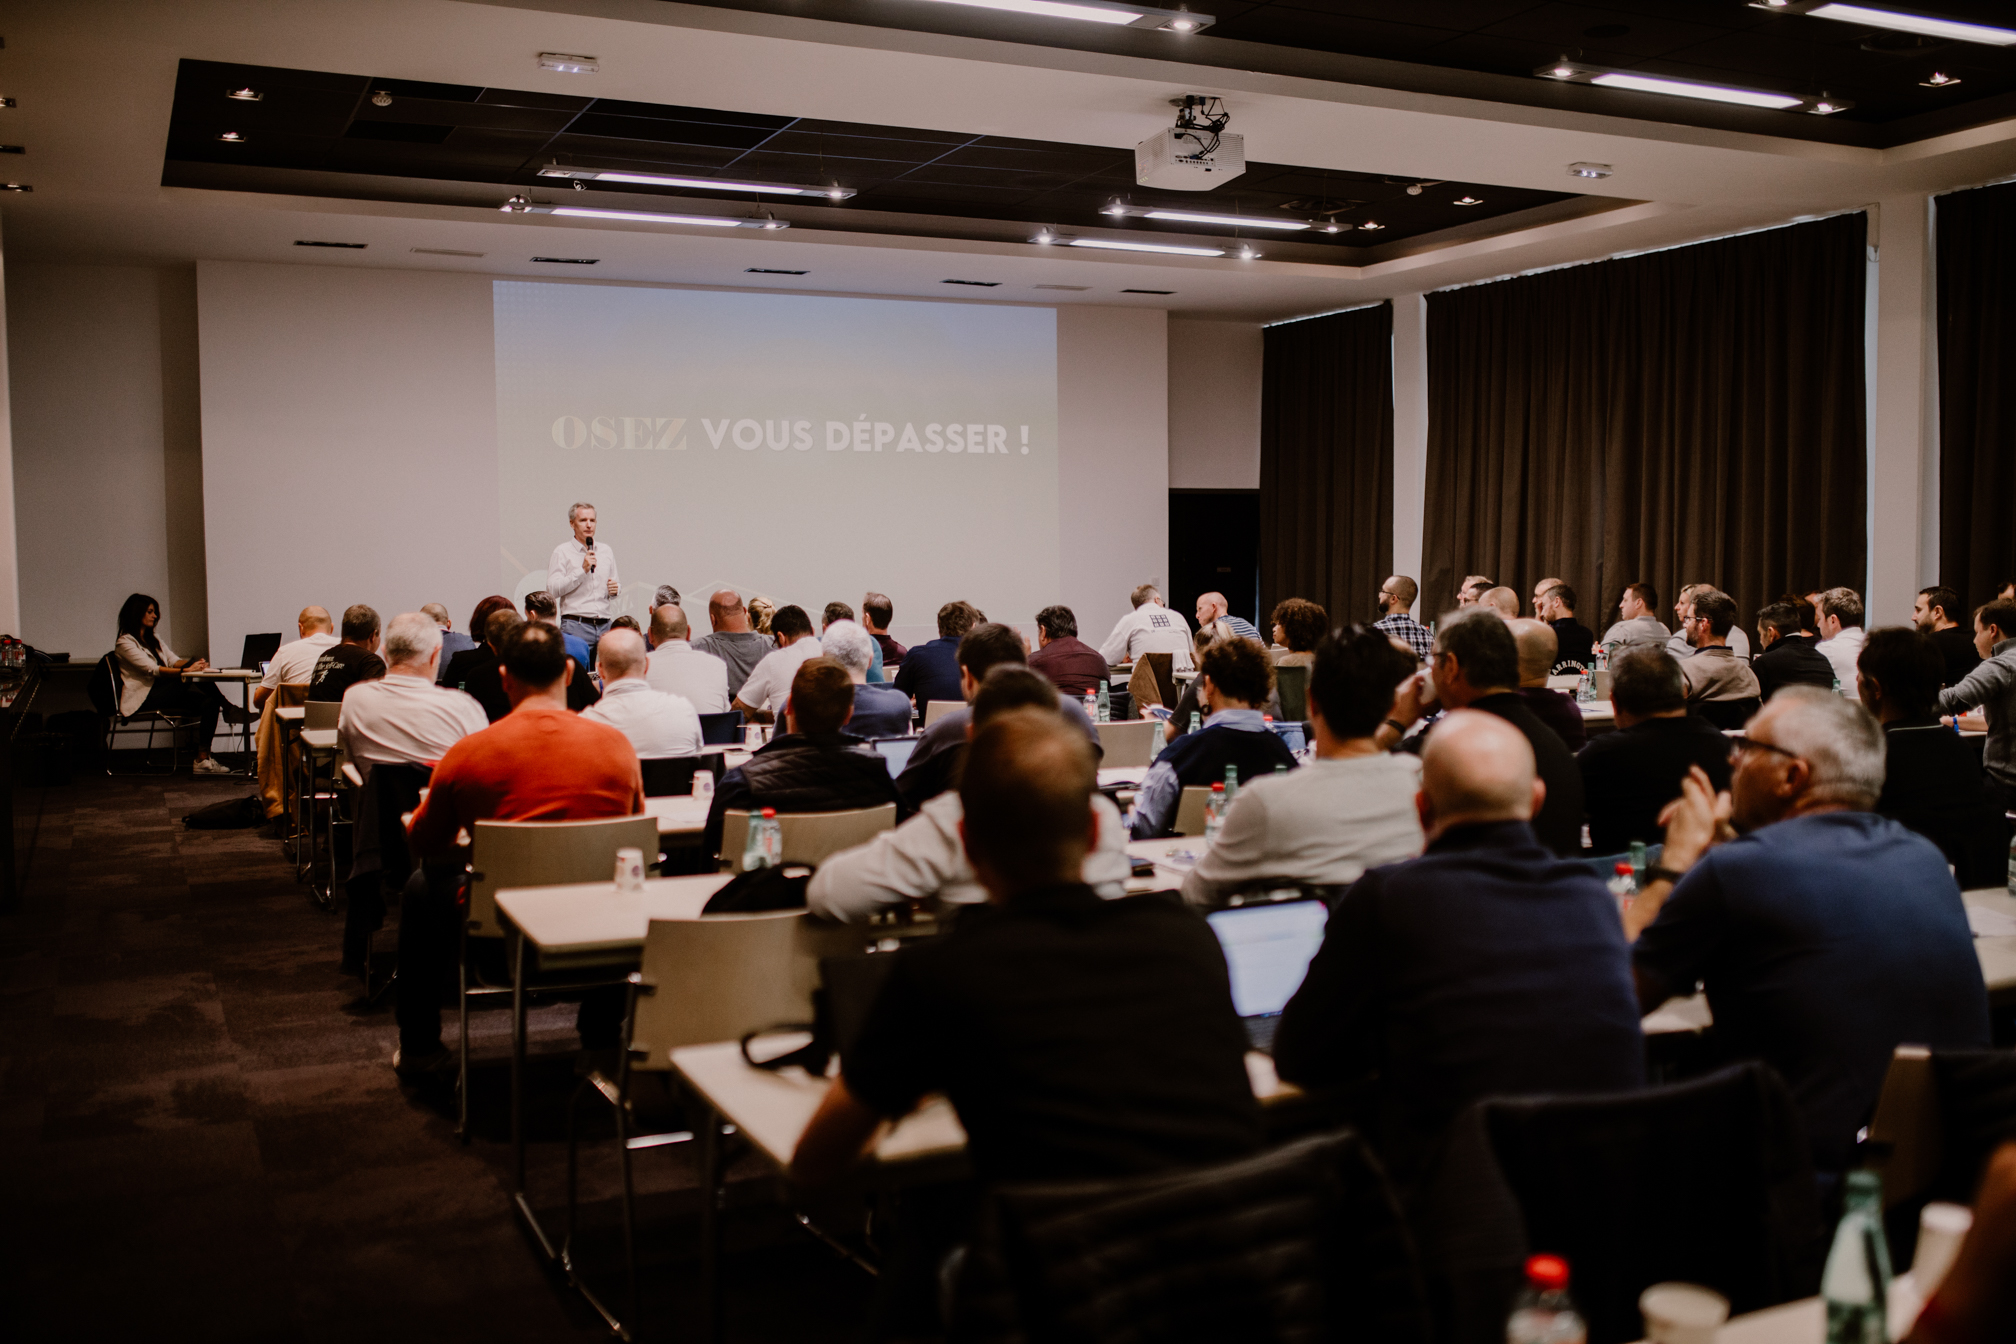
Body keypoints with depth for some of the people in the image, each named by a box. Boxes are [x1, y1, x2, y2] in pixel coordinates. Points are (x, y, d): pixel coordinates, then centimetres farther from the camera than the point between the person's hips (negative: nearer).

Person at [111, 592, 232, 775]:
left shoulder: (153, 640, 25)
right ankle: (227, 707, -18)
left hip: (164, 692, 8)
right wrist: (186, 670, -29)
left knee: (208, 701, -21)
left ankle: (203, 758, -29)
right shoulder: (124, 643, -4)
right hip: (144, 698, -8)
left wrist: (195, 664, -11)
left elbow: (173, 661, 13)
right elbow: (152, 669, -18)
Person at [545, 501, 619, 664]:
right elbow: (552, 589, -9)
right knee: (576, 674, -11)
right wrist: (582, 569, -12)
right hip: (576, 627, -5)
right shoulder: (562, 552, 1)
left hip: (604, 626, 5)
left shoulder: (606, 551, 17)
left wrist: (616, 589, 2)